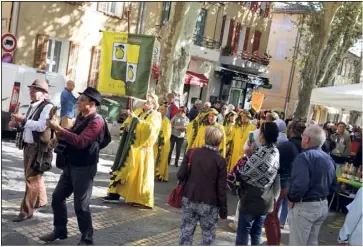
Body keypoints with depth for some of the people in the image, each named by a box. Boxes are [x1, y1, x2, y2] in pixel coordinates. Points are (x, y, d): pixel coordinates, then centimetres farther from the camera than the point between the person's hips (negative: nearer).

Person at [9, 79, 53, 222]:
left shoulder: (48, 107, -15)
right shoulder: (32, 106, 13)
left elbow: (41, 126, -26)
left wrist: (23, 119, -33)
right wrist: (17, 123, -1)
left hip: (39, 147, -9)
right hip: (28, 145, 9)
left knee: (31, 178, -6)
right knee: (35, 175, 20)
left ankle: (26, 211, 1)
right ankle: (41, 200, 38)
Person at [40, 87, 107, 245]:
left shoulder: (96, 121, -18)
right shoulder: (80, 117, 11)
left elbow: (81, 141, -29)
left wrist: (59, 128, -29)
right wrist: (59, 138, 0)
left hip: (85, 168, -9)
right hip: (71, 165, 9)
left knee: (81, 205, -3)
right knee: (57, 197, 14)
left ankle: (87, 240, 13)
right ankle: (60, 230, 31)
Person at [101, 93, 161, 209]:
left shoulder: (155, 116, -4)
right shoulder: (138, 111, 14)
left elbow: (150, 127, -23)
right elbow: (127, 123, 20)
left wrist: (136, 119, -23)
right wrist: (127, 126, -2)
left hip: (142, 149, -6)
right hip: (130, 147, 6)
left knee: (139, 174, -3)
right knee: (123, 170, 8)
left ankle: (141, 200, 6)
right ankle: (115, 194, 14)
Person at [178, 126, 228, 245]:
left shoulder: (191, 152, -3)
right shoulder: (220, 160, -10)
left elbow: (181, 175, -5)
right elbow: (222, 188, -8)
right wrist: (223, 209, 1)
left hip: (189, 200, 3)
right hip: (209, 204, -3)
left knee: (186, 232, 13)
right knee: (208, 236, 11)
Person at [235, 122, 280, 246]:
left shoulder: (262, 152, -23)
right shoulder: (276, 152, 3)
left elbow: (244, 172, -19)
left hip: (252, 199, -7)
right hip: (267, 200, 7)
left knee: (243, 232, 5)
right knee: (257, 232, 18)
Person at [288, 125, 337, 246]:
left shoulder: (304, 156, -19)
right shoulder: (329, 159, 8)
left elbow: (299, 185, -30)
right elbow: (333, 186, 14)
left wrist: (291, 199, -14)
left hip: (304, 206, -8)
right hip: (323, 205, 8)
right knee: (312, 243, 20)